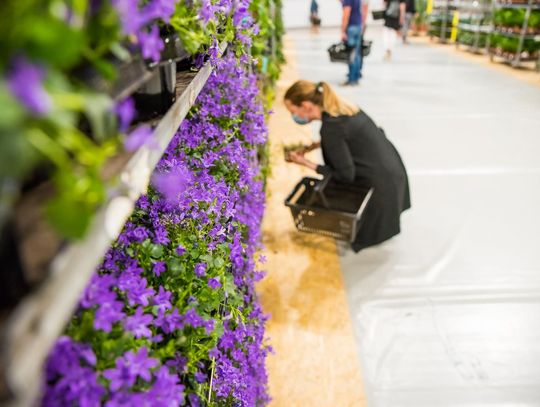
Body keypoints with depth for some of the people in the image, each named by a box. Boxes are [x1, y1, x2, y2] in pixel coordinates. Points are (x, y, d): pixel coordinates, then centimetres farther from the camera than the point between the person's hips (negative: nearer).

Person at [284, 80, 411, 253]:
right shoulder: (341, 108, -1)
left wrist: (307, 163, -16)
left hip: (380, 185, -8)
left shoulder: (330, 126, -26)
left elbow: (345, 175, -21)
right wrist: (315, 145, 9)